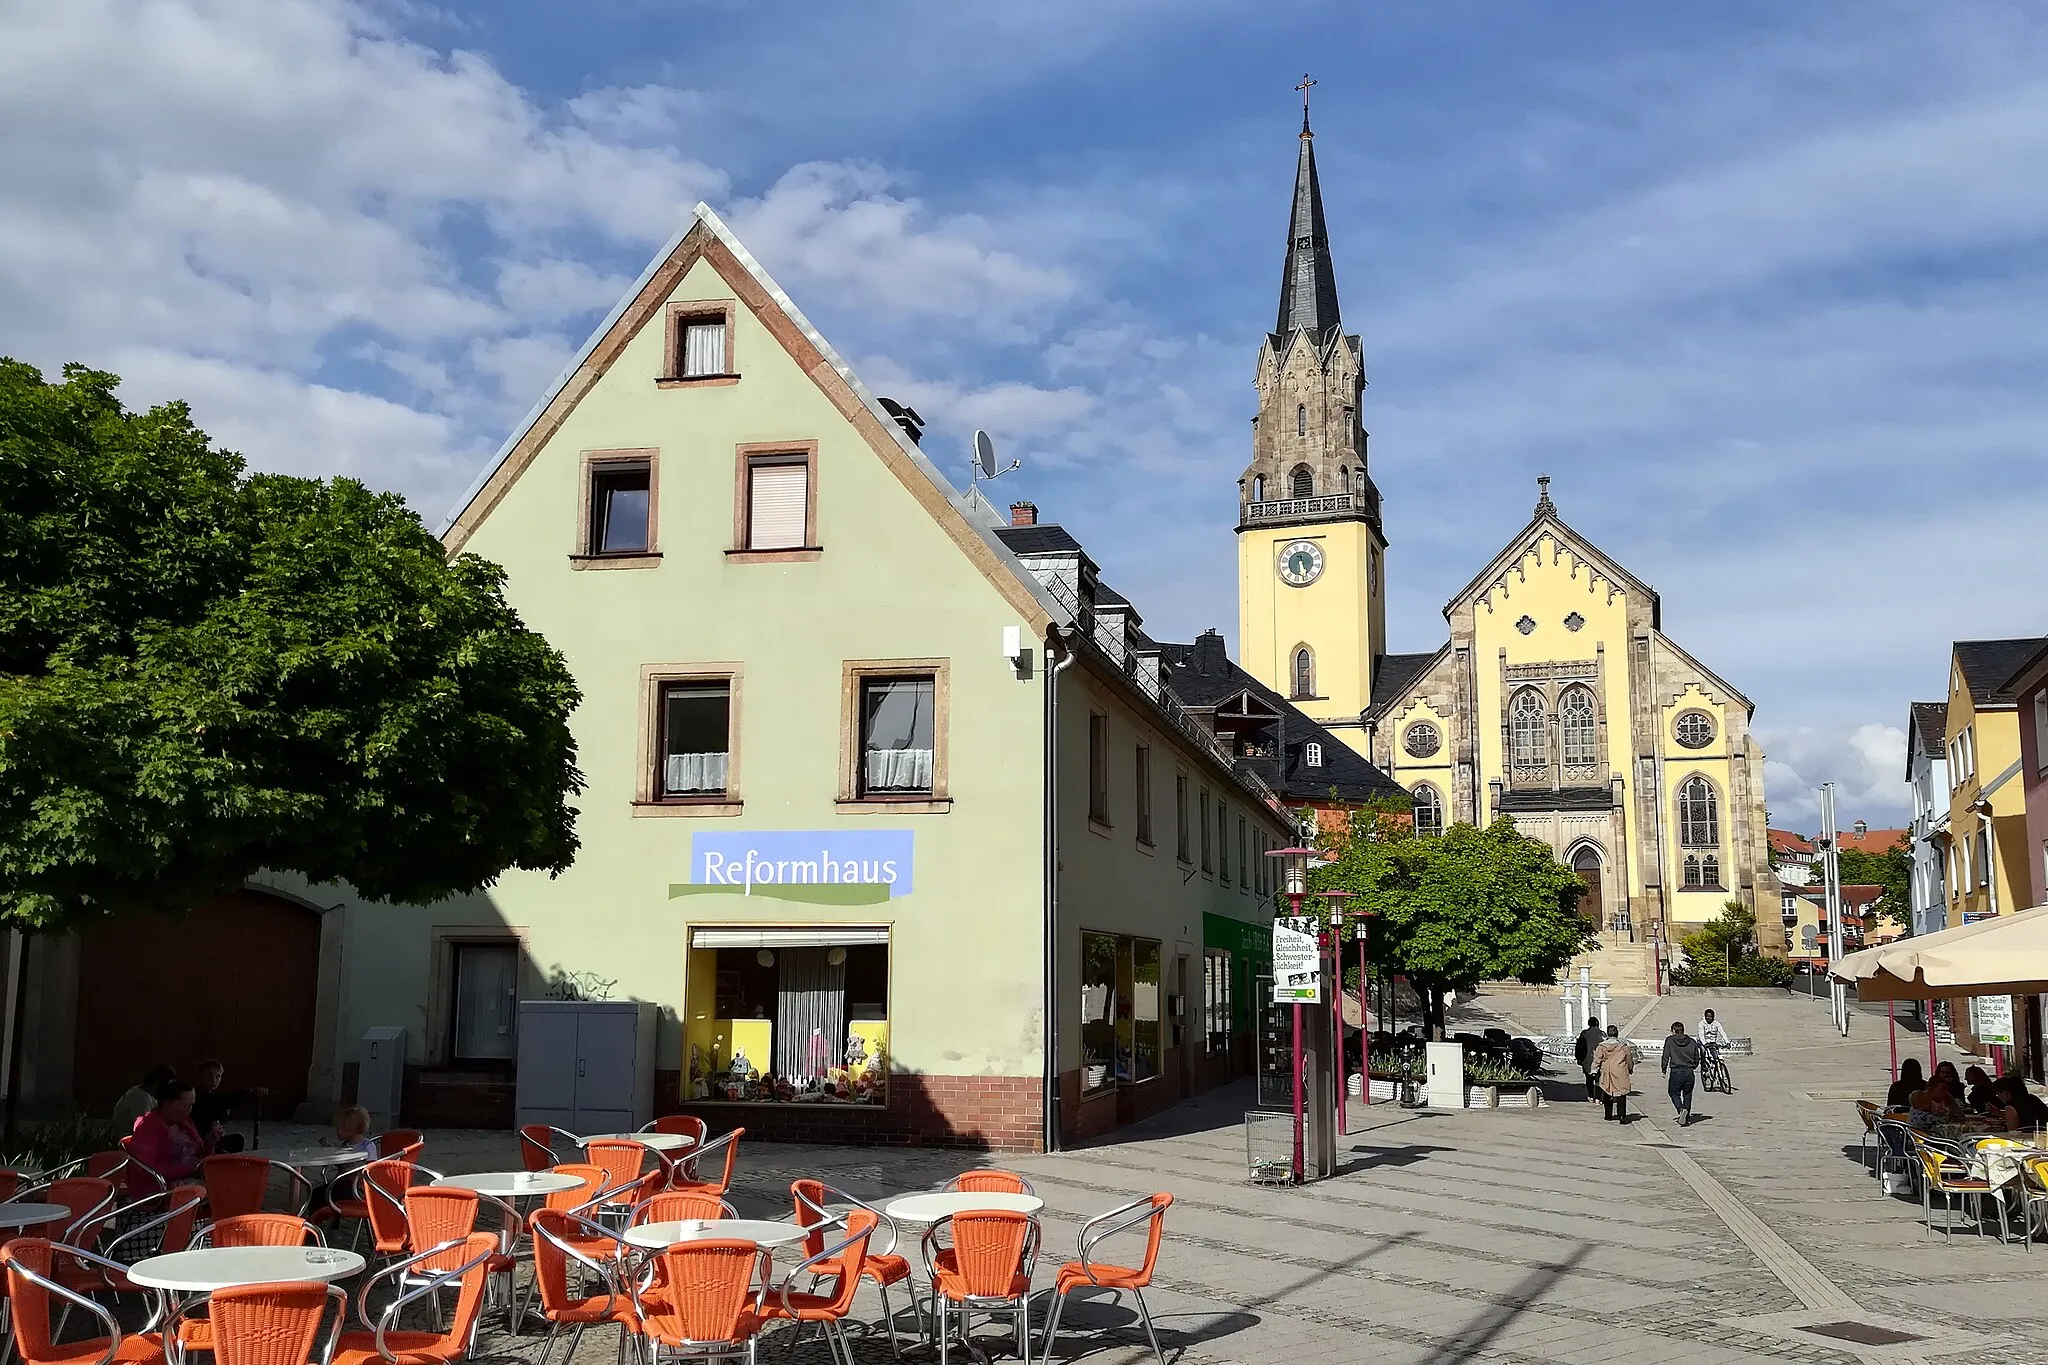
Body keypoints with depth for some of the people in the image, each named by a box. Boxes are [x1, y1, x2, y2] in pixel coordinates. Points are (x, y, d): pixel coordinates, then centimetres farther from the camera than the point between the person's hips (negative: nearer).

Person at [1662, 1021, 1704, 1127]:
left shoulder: (1669, 1041, -2)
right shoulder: (1692, 1041, 7)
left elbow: (1665, 1057, -4)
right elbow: (1697, 1059, 11)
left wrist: (1664, 1070, 7)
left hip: (1676, 1072, -3)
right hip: (1689, 1072, 3)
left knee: (1674, 1093, 10)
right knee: (1687, 1094, 16)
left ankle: (1681, 1109, -15)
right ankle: (1687, 1117, 17)